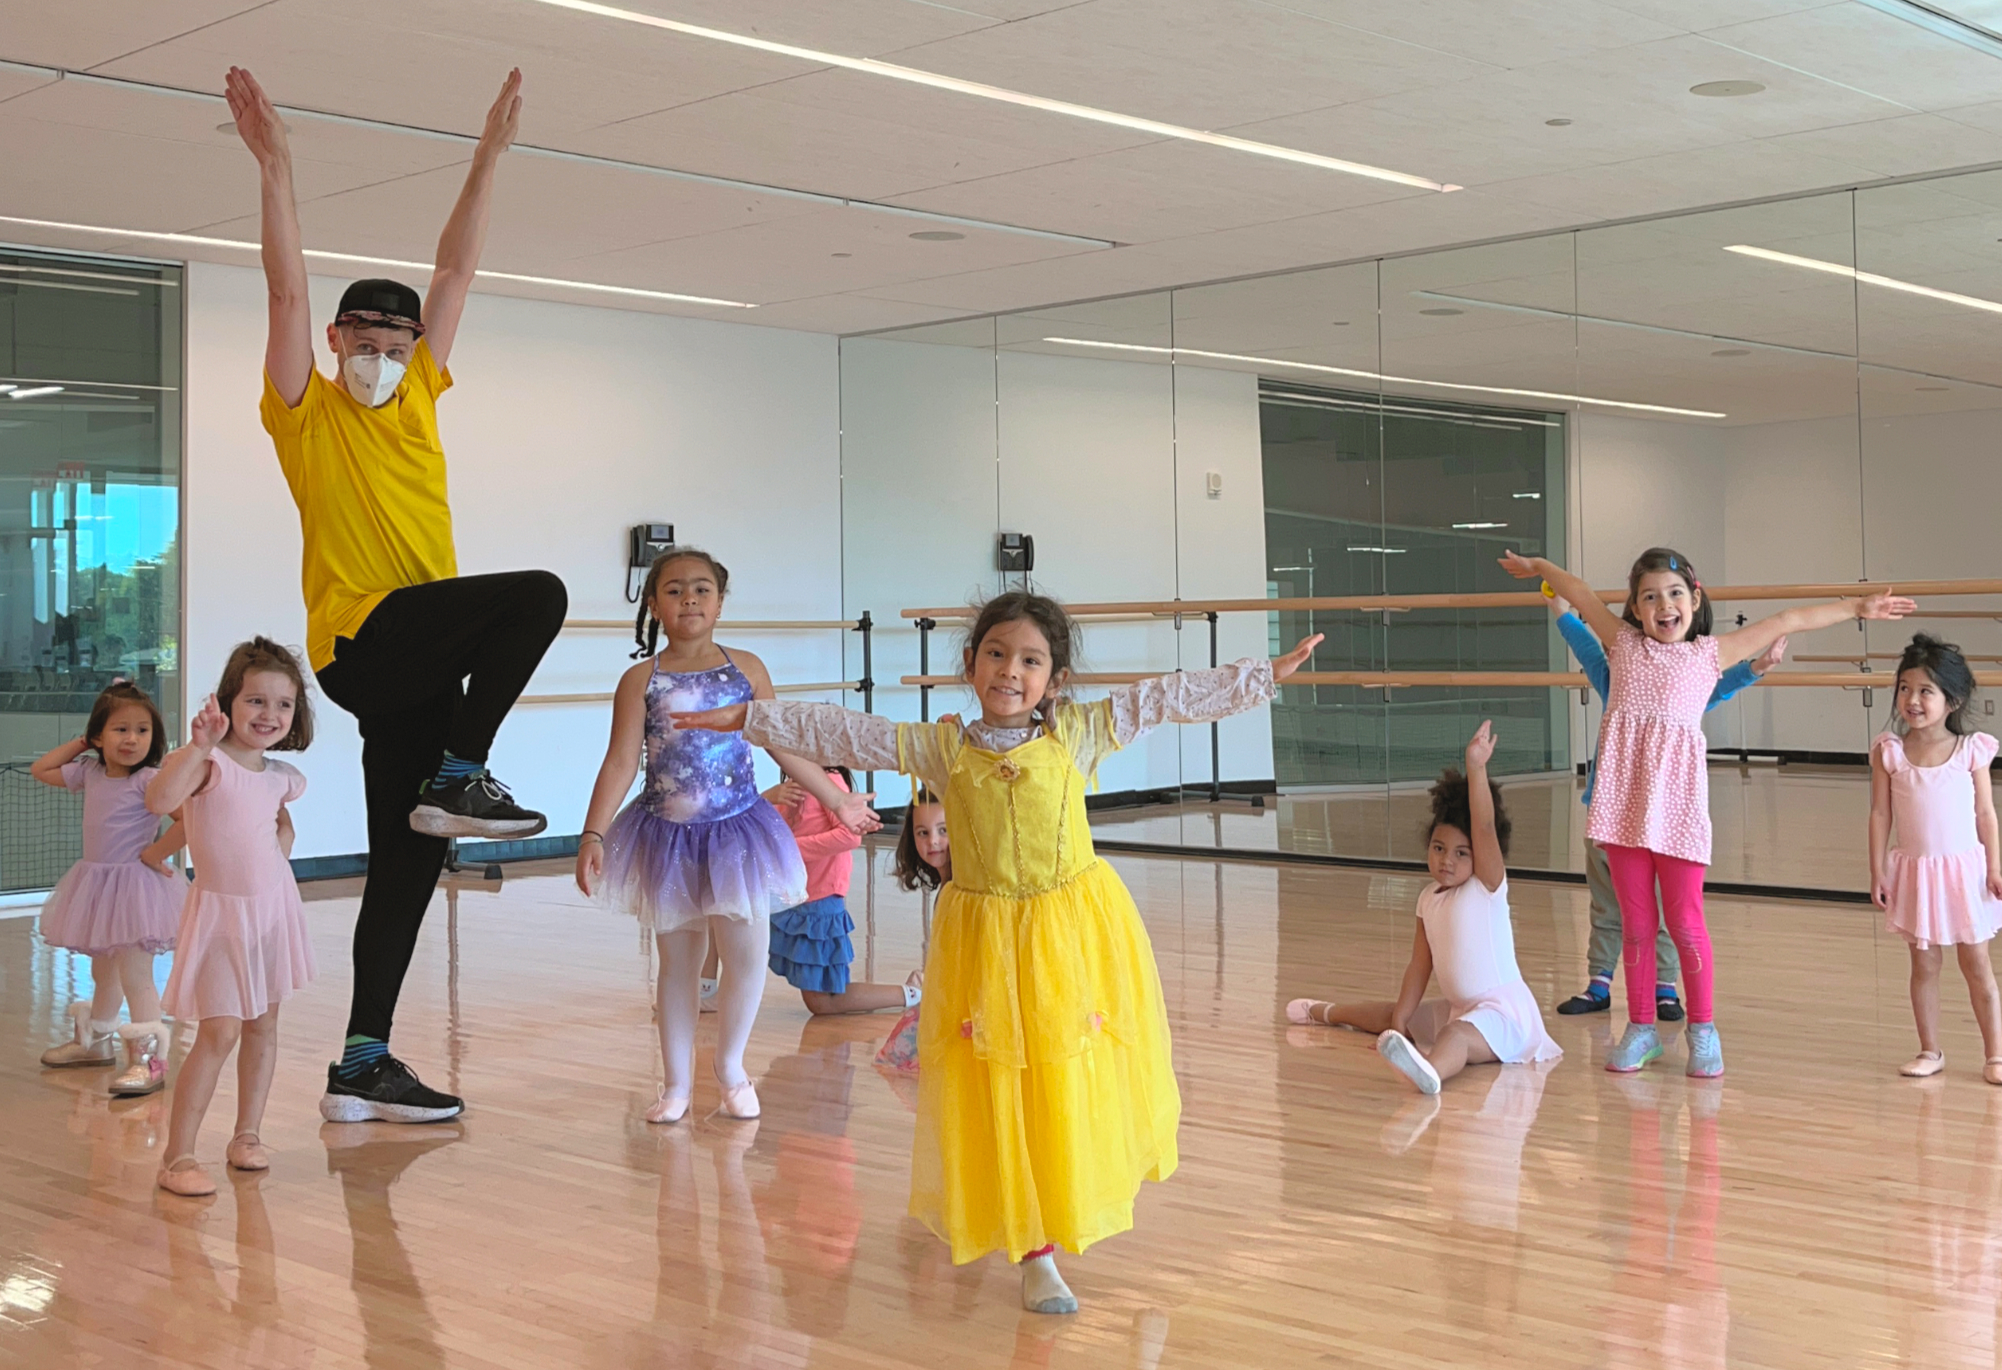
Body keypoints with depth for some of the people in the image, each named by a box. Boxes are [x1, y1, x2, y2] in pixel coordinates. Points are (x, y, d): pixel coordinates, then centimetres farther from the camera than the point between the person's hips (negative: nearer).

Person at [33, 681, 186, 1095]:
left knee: (134, 976, -11)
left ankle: (149, 1059, -11)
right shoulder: (90, 773, 6)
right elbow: (40, 770, 18)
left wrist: (154, 854, -18)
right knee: (103, 972, 22)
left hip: (134, 886, -8)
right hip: (96, 885, 8)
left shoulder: (150, 780, -17)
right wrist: (79, 744, 8)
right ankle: (93, 1041, 38)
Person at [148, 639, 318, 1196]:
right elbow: (159, 799, -36)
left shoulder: (280, 777, 4)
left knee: (263, 1025, 11)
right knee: (219, 1031, -11)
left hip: (273, 905, 6)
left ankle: (247, 1134, 24)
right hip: (221, 910, -6)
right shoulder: (210, 763, -15)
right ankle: (178, 1156, -5)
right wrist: (198, 746, -43)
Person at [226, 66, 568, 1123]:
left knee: (409, 865, 5)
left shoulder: (416, 398, 17)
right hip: (360, 638, -6)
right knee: (537, 594, -23)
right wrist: (274, 169, -12)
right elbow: (288, 288, -5)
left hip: (418, 660, 6)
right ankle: (458, 780, -13)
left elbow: (454, 271, 16)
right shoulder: (305, 412, 4)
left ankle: (362, 1069, 10)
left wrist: (489, 157, 17)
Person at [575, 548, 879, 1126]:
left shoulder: (746, 669, 2)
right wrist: (593, 836, -16)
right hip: (669, 838, -1)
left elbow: (782, 744, 10)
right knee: (677, 961, 8)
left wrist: (837, 800, 13)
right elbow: (620, 763, -7)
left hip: (737, 833, 1)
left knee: (748, 954, -3)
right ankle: (677, 1082, 22)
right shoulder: (642, 681, -4)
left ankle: (731, 1068, 20)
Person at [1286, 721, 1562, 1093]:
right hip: (1458, 1008, 9)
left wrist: (1476, 768, -38)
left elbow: (1485, 828, -28)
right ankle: (1325, 1013, 59)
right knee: (1390, 1014, 28)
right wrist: (1398, 1021, 3)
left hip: (1503, 1011, -8)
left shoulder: (1488, 887, -12)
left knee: (1459, 1034, -41)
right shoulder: (1429, 899, 7)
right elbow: (1420, 966, 9)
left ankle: (1431, 1071, -76)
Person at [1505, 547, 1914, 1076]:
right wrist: (1535, 566, 36)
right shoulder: (1622, 643, 12)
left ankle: (1702, 1029, 14)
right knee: (1635, 922, 7)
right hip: (1624, 802, 2)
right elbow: (1578, 590, 24)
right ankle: (1641, 1028, 17)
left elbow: (1788, 621, 11)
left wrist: (1857, 607, 12)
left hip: (1676, 800, -2)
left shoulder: (1710, 654, 9)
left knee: (1684, 921, 0)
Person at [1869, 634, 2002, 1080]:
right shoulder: (1889, 751, -4)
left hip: (1964, 868, -1)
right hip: (1915, 871, 1)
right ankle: (1930, 1051, 20)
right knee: (1924, 964, 9)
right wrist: (1877, 872, -3)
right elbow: (1880, 814, -1)